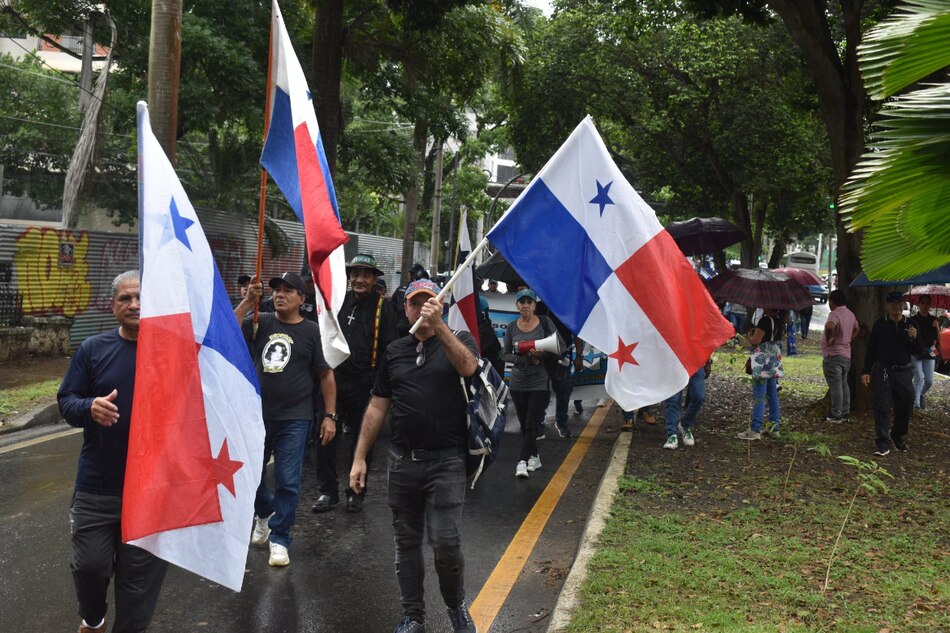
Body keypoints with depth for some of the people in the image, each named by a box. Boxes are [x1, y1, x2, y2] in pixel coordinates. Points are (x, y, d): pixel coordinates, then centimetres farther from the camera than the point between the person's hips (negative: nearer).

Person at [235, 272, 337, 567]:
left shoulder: (312, 331, -2)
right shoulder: (260, 322, 3)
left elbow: (326, 375, 0)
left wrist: (330, 415, -3)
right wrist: (248, 301, -21)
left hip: (294, 419, -3)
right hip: (257, 415, 3)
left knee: (288, 482, 1)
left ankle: (279, 538, 17)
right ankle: (265, 512, 44)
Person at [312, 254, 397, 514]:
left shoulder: (383, 308, -2)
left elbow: (388, 349, -6)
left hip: (364, 385, -3)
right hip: (333, 379, 3)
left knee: (360, 440, 10)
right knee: (326, 436, 3)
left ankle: (356, 493, 23)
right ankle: (328, 491, 17)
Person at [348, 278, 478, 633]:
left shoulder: (458, 340, 2)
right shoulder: (395, 351, 10)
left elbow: (467, 367, -22)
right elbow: (377, 407, 11)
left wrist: (439, 324, -29)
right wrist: (359, 457, 8)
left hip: (446, 461, -3)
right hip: (402, 461, 4)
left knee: (445, 542, -8)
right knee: (406, 542, 10)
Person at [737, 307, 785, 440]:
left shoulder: (765, 320, -17)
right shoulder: (780, 321, 9)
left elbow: (756, 341, -20)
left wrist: (749, 336, 1)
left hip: (763, 362, -9)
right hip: (775, 361, 9)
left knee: (759, 395, -8)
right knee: (772, 394, 13)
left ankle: (755, 430, -9)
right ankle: (774, 427, 18)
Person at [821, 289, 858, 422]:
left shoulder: (835, 314, -18)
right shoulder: (850, 314, 11)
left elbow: (829, 326, -40)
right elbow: (856, 329, 29)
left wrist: (829, 339, -25)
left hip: (833, 355, -9)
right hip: (846, 355, 9)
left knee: (835, 386, -5)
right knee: (844, 384, 17)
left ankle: (836, 415, -3)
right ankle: (845, 412, 22)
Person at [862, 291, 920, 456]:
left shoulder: (910, 325, 5)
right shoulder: (880, 324, 1)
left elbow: (915, 352, 6)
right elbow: (871, 349, 4)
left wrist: (914, 338, -15)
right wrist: (866, 371, 0)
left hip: (903, 372, 2)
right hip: (882, 371, -2)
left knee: (906, 406, 9)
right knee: (882, 408, -6)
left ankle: (899, 437, 33)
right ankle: (883, 444, -5)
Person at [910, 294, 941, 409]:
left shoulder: (933, 320, 5)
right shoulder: (913, 320, -5)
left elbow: (938, 339, 4)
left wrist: (937, 327, -12)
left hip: (929, 354, 4)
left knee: (929, 381, 2)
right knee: (919, 378, -16)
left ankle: (921, 395, 30)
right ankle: (916, 402, -10)